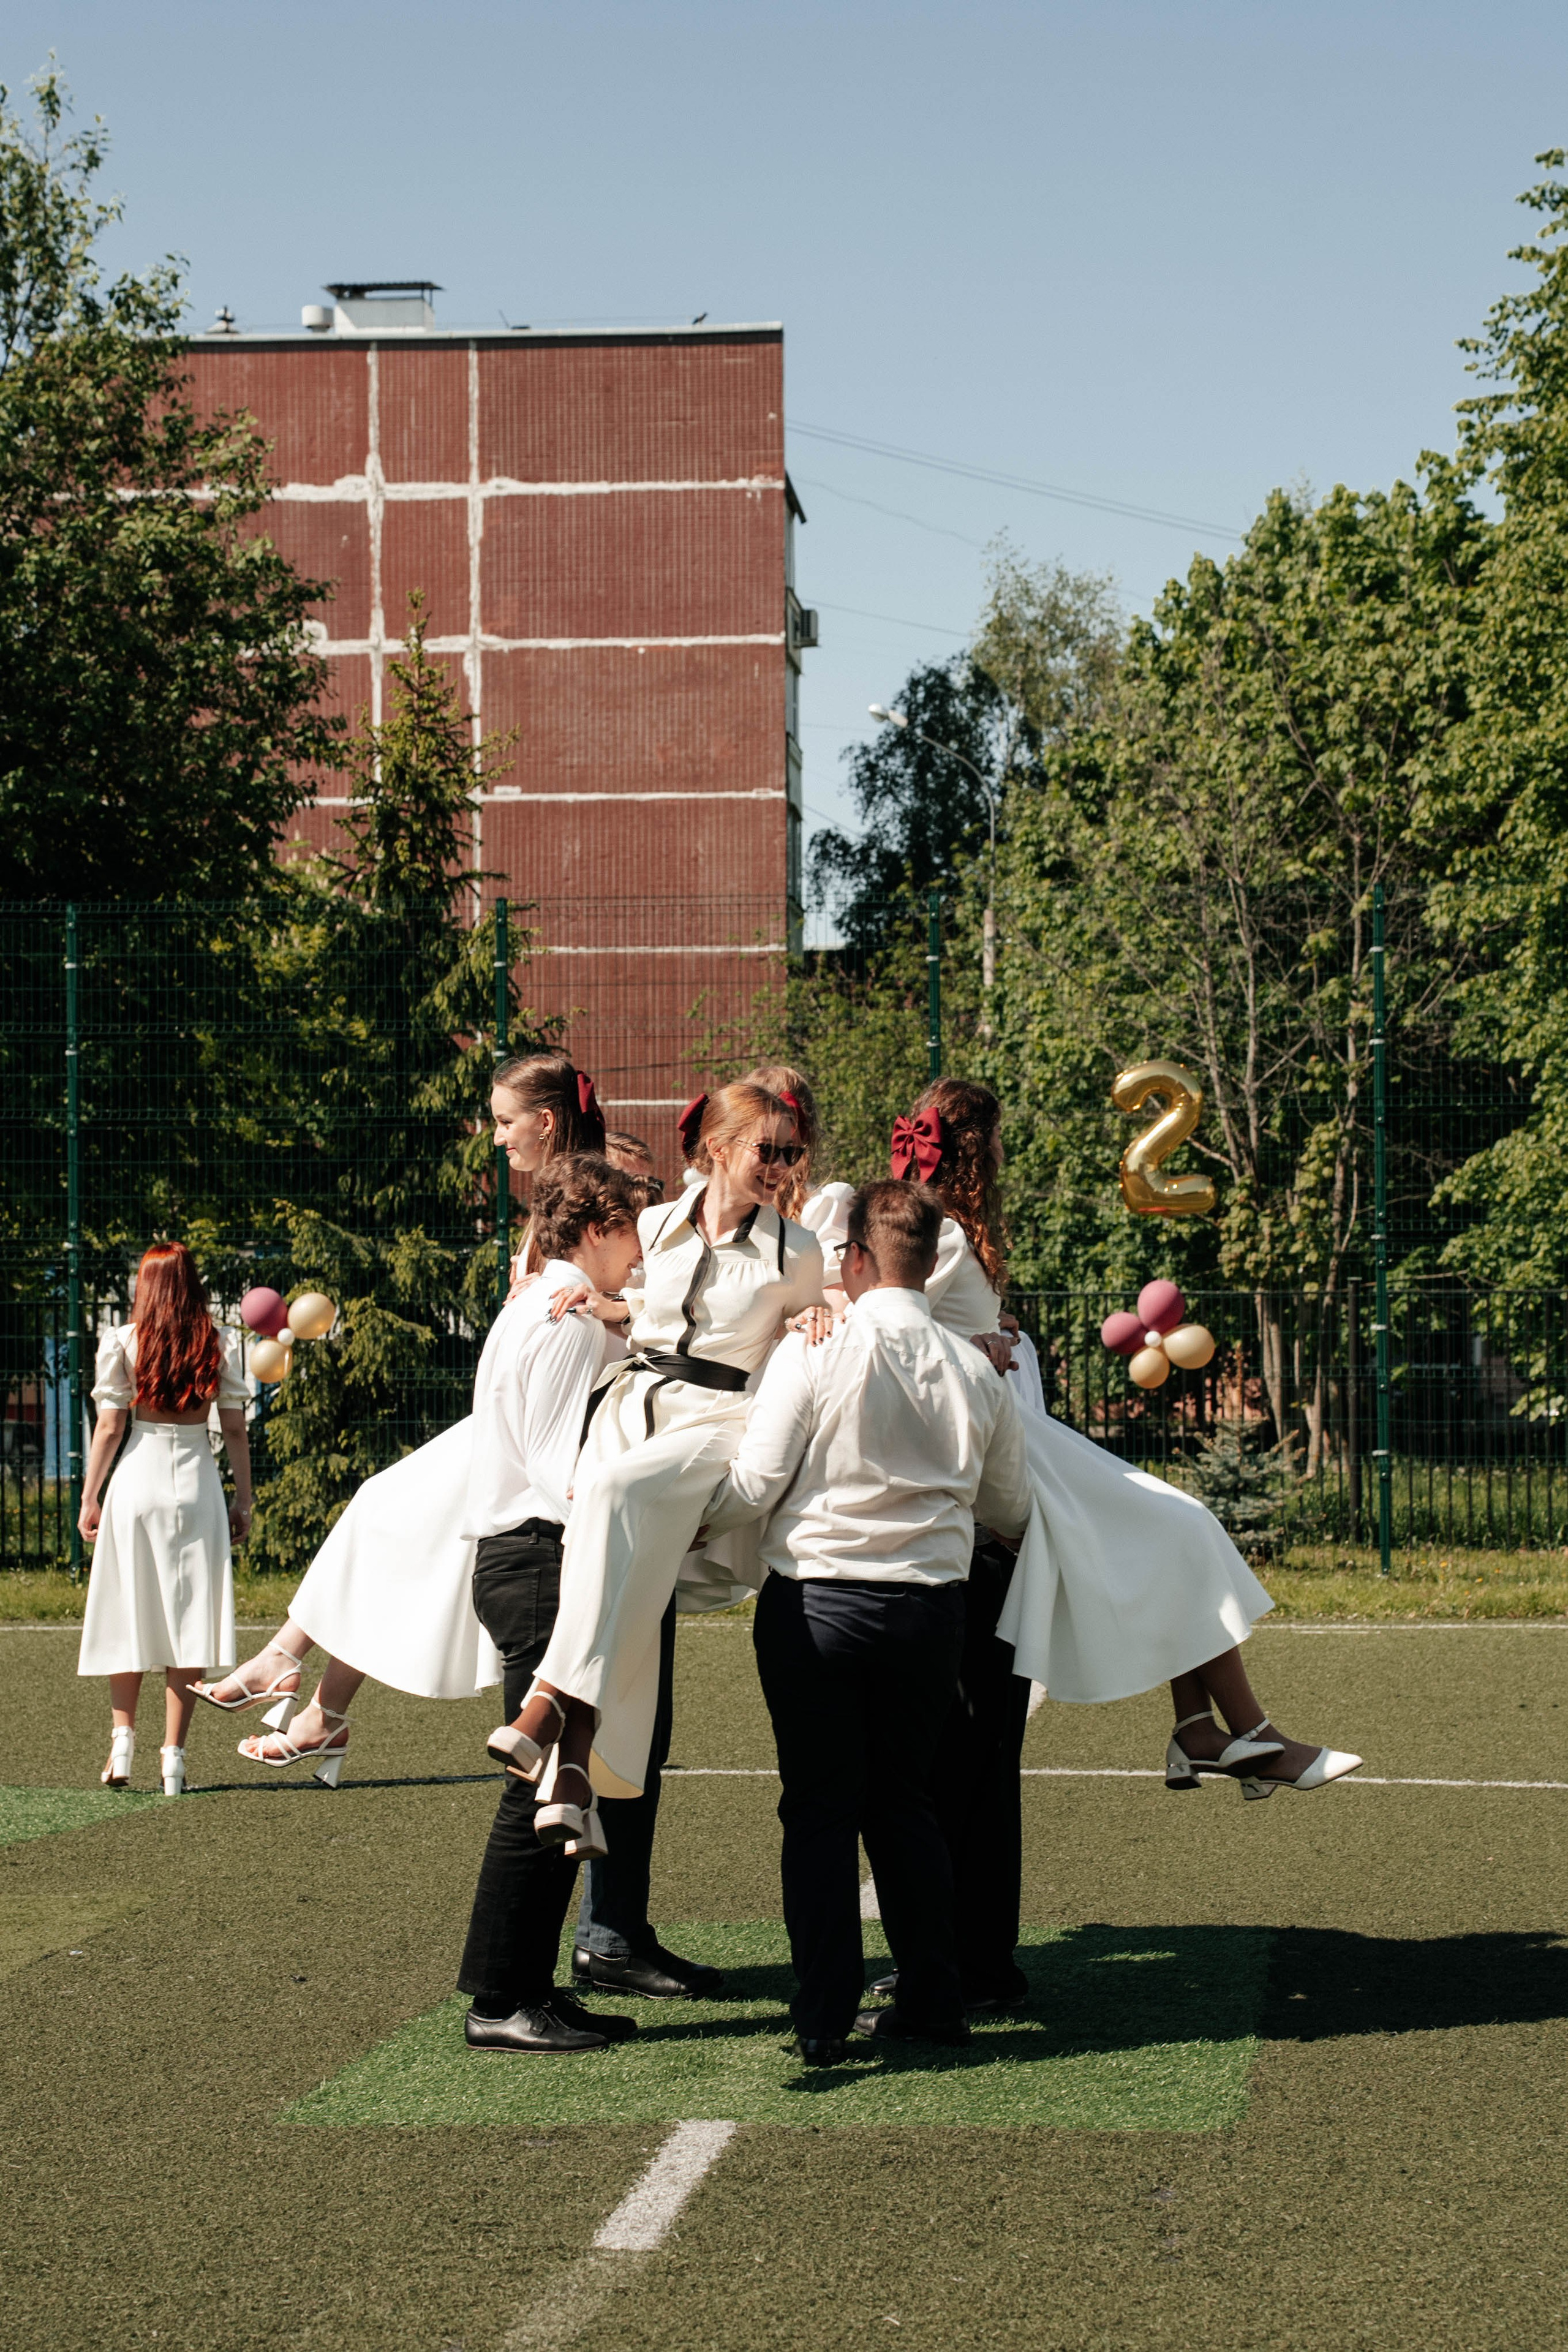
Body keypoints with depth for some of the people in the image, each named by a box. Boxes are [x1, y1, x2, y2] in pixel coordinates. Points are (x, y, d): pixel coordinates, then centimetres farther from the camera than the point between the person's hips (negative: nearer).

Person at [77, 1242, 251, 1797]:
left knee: (128, 1618, 11)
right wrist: (243, 1499, 10)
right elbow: (235, 1429, 3)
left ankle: (123, 1738, 3)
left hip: (138, 1478, -1)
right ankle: (173, 1755, 0)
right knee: (186, 1620, 2)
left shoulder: (122, 1343, -3)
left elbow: (110, 1427, -3)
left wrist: (89, 1498, 4)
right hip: (197, 1484, 1)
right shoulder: (219, 1346, 2)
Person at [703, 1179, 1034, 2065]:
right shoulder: (974, 1370, 3)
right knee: (905, 1801, 16)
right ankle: (932, 1999, 18)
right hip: (930, 1606, 3)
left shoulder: (815, 1352, -9)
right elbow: (1012, 1511, 15)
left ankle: (826, 2016, 3)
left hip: (815, 1601, -3)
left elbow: (755, 1483, -8)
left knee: (820, 1808, 4)